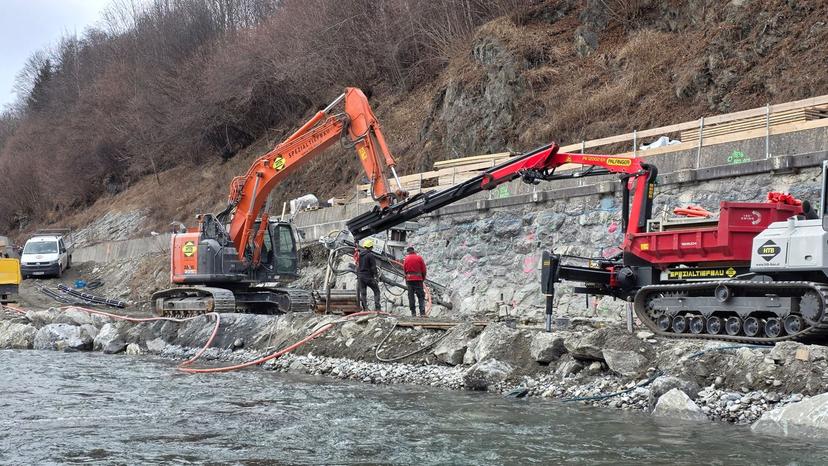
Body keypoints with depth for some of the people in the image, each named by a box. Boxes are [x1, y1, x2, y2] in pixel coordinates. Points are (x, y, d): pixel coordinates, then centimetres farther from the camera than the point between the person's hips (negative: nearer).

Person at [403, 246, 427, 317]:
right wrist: (423, 277, 14)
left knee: (411, 296, 6)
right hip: (418, 279, -1)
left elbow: (404, 269, 7)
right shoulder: (419, 258, 0)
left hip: (409, 279, 1)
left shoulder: (406, 259, 4)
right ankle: (422, 312, -11)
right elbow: (423, 269, 1)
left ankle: (413, 312, 3)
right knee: (421, 296, 1)